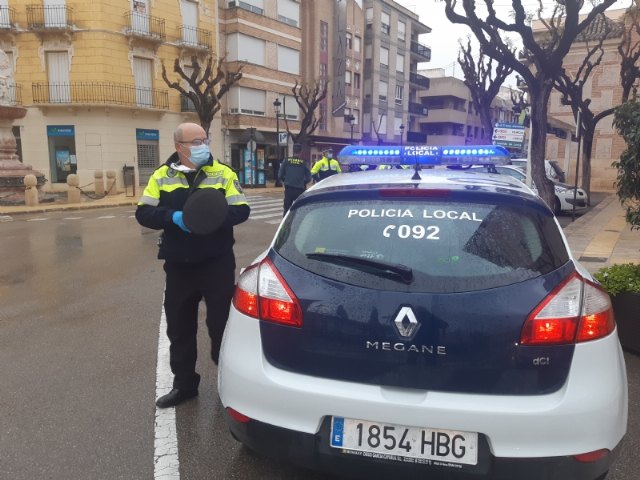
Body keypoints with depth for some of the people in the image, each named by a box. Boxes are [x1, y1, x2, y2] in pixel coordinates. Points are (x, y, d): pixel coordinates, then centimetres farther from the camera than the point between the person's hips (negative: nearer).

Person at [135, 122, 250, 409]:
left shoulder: (223, 173, 1)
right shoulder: (162, 176, 4)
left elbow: (241, 211, -2)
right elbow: (143, 213, 1)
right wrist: (172, 217, -18)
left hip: (217, 263, -2)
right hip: (178, 265, 3)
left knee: (221, 323, 4)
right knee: (179, 326, 12)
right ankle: (184, 384, 30)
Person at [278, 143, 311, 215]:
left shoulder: (286, 161, -2)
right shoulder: (304, 163, -5)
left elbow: (280, 175, 0)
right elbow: (308, 177, -3)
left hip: (289, 189, 1)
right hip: (300, 189, -1)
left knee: (287, 209, 8)